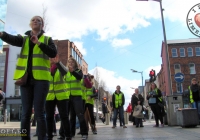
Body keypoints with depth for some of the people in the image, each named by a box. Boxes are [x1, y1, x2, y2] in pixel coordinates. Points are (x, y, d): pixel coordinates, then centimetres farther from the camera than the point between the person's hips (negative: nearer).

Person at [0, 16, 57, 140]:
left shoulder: (47, 39, 11)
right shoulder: (24, 39, 15)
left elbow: (53, 53, -5)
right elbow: (11, 39, -6)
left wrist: (39, 43, -13)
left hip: (41, 78, -2)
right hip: (26, 78, 3)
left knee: (39, 112, -5)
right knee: (26, 113, 5)